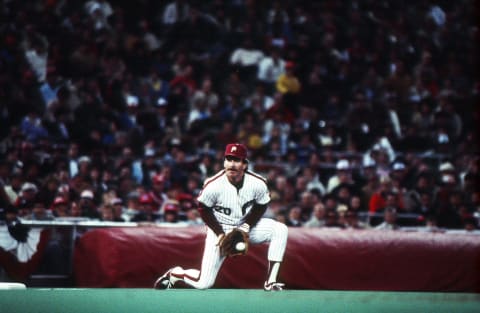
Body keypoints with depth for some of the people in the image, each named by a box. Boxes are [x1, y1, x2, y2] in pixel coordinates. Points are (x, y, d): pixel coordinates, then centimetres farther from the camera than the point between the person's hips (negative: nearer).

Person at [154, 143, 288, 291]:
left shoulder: (258, 183, -19)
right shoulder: (213, 185, -25)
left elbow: (261, 206, 0)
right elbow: (204, 210, -9)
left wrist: (247, 226, -14)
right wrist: (220, 234, -15)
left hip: (247, 225, 3)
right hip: (219, 228, -3)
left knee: (280, 229, -22)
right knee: (203, 283, -10)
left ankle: (270, 281, -17)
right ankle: (174, 274, 25)